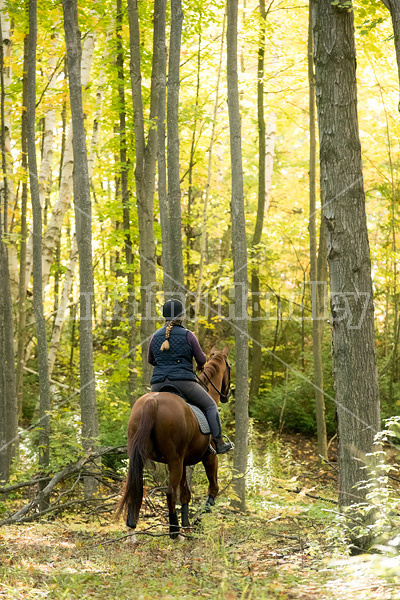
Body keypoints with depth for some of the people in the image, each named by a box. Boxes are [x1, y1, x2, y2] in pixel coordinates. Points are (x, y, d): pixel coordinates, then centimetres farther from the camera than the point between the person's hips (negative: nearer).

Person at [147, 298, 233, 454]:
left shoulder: (155, 336, 10)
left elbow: (150, 360, 21)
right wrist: (200, 365, 26)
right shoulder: (188, 335, -2)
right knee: (210, 406, 13)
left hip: (158, 385, 4)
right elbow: (201, 360, 3)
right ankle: (219, 443, 7)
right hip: (183, 381, -4)